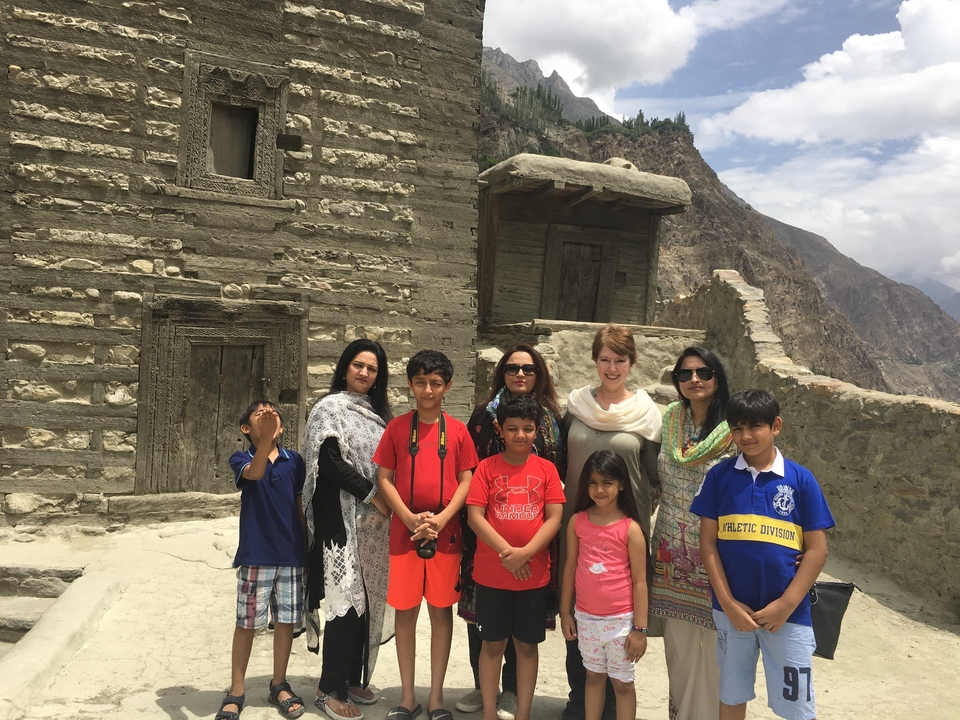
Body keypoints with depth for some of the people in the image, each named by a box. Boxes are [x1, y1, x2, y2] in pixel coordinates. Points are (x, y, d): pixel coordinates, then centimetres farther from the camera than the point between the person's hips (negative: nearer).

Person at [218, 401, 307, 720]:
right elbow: (255, 473, -27)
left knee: (286, 621, 10)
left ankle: (279, 685, 27)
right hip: (255, 555, -2)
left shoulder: (295, 460, 5)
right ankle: (236, 692, 20)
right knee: (247, 623, 6)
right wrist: (265, 438, -45)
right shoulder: (241, 458, -2)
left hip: (292, 554, 3)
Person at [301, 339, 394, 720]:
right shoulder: (330, 408, -4)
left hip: (375, 521, 6)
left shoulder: (378, 413, 15)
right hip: (342, 517, -6)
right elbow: (330, 462, -14)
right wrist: (373, 495, -14)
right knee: (347, 599, -7)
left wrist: (387, 502, 1)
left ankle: (353, 678, 21)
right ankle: (330, 688, 4)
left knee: (368, 599, 8)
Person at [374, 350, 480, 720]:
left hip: (446, 533, 0)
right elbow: (383, 478, 0)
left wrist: (440, 519, -12)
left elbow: (466, 481, 1)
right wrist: (410, 518, -12)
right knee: (405, 612, 8)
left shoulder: (458, 430, 2)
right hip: (404, 533, 0)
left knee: (441, 611, 8)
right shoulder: (397, 427, 2)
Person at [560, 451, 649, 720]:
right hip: (586, 617, 3)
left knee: (622, 682, 11)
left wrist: (640, 628, -10)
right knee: (593, 676, 20)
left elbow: (639, 581, -9)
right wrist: (565, 612, 6)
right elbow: (570, 569, 4)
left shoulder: (631, 528, -12)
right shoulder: (577, 522, -3)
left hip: (620, 619, -3)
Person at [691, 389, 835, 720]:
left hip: (788, 612, -1)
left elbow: (816, 549, -5)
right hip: (731, 609, 1)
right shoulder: (719, 476, -4)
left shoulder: (800, 479, -6)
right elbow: (708, 543, -3)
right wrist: (727, 602, -9)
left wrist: (786, 603, -12)